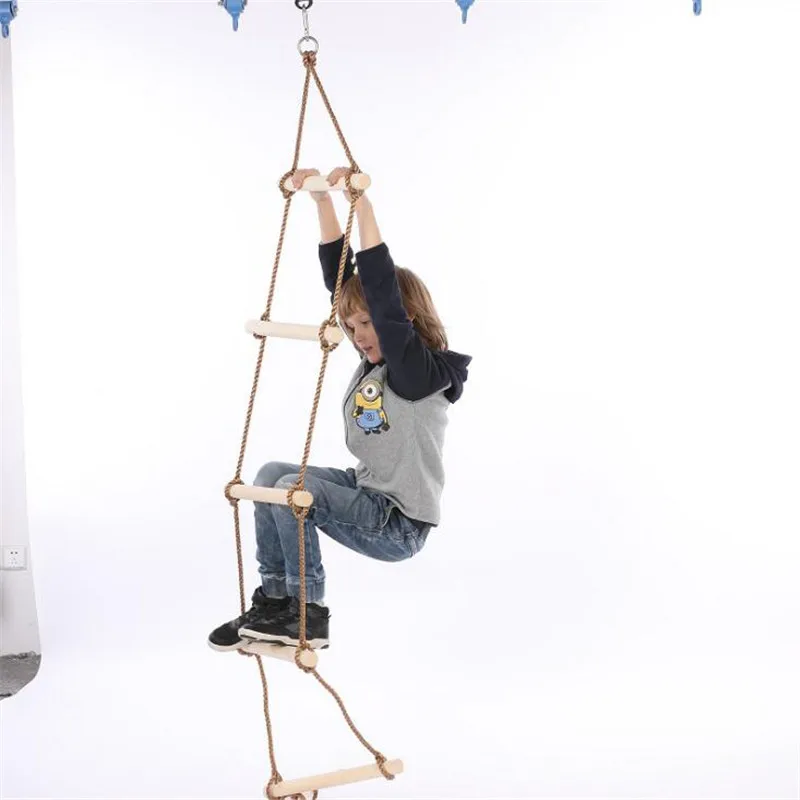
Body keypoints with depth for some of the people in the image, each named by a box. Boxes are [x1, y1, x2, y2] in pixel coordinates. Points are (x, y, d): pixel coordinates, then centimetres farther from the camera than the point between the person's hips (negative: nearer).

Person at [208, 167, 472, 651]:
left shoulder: (423, 372, -20)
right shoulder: (378, 359, 4)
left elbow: (384, 295, -33)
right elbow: (339, 276, 4)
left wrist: (362, 206, -35)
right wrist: (323, 199, -1)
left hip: (398, 525, -9)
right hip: (366, 494, 9)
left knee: (295, 489, -22)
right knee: (272, 474, 0)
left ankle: (308, 617, -6)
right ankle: (274, 599, 5)